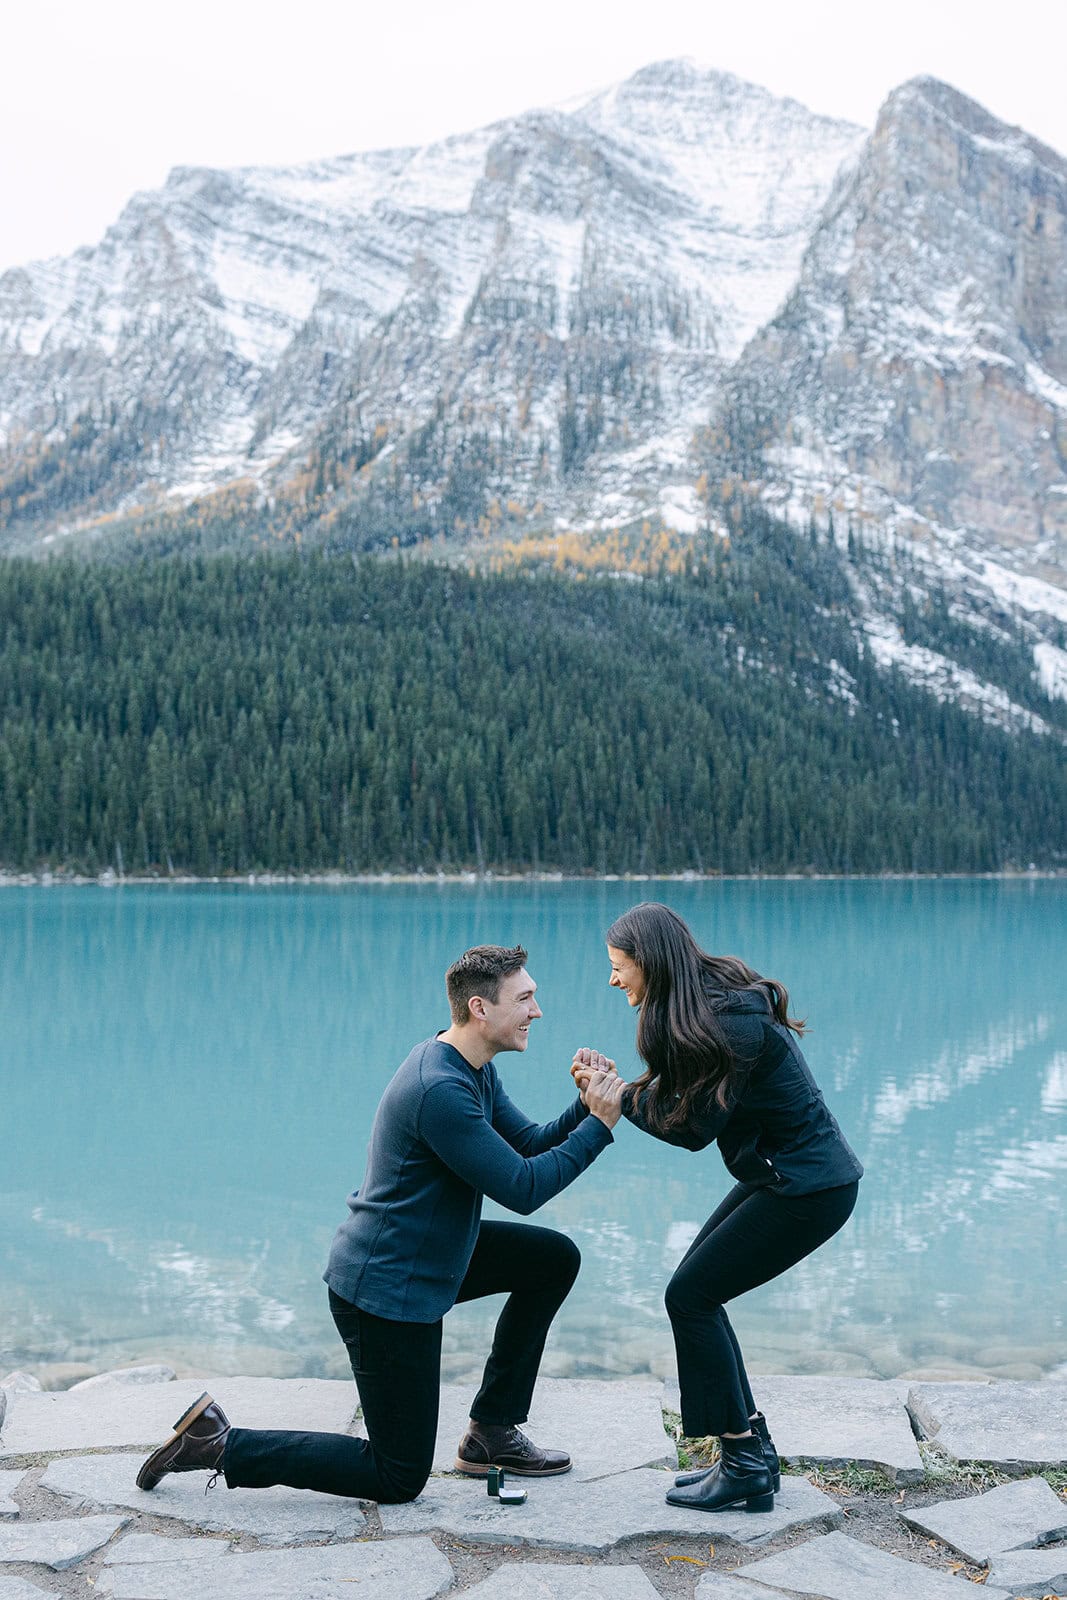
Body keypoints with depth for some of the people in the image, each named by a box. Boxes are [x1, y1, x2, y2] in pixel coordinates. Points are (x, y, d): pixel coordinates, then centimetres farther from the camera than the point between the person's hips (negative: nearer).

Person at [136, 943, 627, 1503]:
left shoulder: (475, 1071, 5)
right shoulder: (440, 1090, -28)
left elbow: (530, 1145, 9)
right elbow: (521, 1189, -25)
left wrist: (584, 1110, -8)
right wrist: (599, 1126, -18)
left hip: (426, 1258, 10)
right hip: (385, 1291, -10)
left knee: (555, 1258, 14)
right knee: (398, 1479, 0)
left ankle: (491, 1432, 19)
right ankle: (221, 1444, 4)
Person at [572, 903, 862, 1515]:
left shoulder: (730, 1024, -24)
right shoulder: (718, 1001, 6)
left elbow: (693, 1127, -18)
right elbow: (684, 1101, 9)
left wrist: (619, 1097, -9)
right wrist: (615, 1083, -3)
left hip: (809, 1188, -10)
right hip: (784, 1173, 10)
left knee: (691, 1296, -5)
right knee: (696, 1290, 11)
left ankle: (745, 1469, 5)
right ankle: (753, 1454, 18)